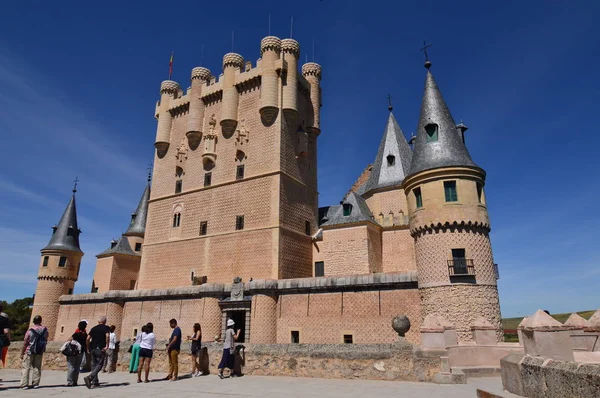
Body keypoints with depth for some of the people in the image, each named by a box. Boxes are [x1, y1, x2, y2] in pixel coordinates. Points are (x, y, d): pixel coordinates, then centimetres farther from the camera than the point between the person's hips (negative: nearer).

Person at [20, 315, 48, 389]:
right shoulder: (45, 330, -5)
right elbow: (46, 341, 4)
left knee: (26, 368, 4)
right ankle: (35, 384, 12)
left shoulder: (30, 331, -13)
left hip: (29, 352, -3)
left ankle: (24, 384, 2)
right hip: (40, 352, 3)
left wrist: (22, 353, 2)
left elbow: (25, 343, -9)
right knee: (37, 368, 10)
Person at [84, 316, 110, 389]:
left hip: (92, 348, 5)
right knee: (99, 365, -1)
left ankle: (95, 382, 16)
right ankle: (89, 377, -21)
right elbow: (107, 336, -19)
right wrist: (107, 345, -15)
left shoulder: (93, 328, 13)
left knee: (94, 365, 14)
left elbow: (87, 338, 7)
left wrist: (88, 348, 16)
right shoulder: (106, 328, -1)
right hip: (100, 349, -5)